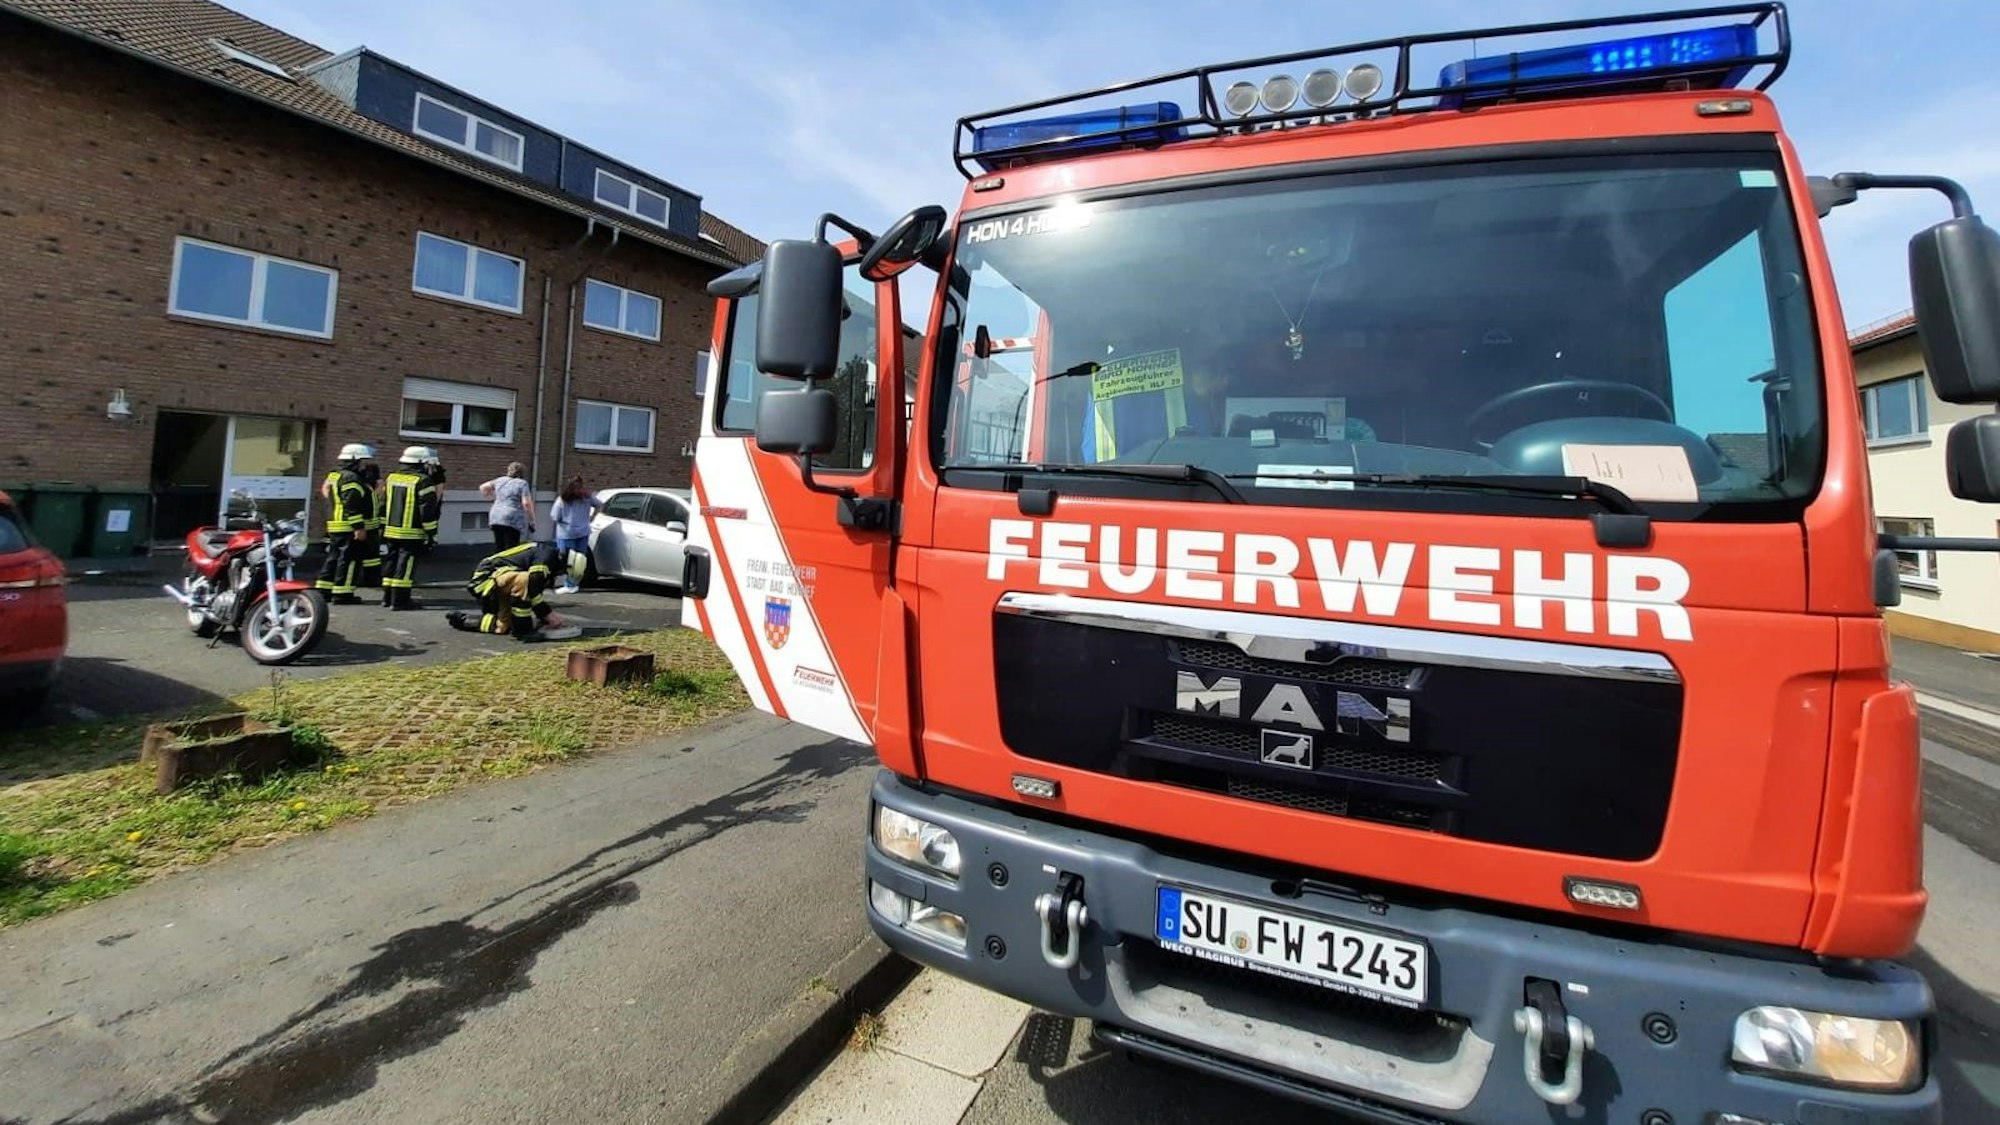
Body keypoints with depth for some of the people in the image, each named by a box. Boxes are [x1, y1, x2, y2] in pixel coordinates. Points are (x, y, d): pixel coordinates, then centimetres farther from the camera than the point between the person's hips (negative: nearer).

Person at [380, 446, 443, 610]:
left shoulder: (391, 478, 13)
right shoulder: (423, 481, -12)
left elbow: (383, 505, 18)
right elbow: (427, 510, -15)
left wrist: (383, 527, 24)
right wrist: (431, 533, -11)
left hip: (391, 531, 8)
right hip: (412, 533, -8)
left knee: (391, 561, 15)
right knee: (406, 563, -5)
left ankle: (388, 596, 22)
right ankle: (400, 599, -5)